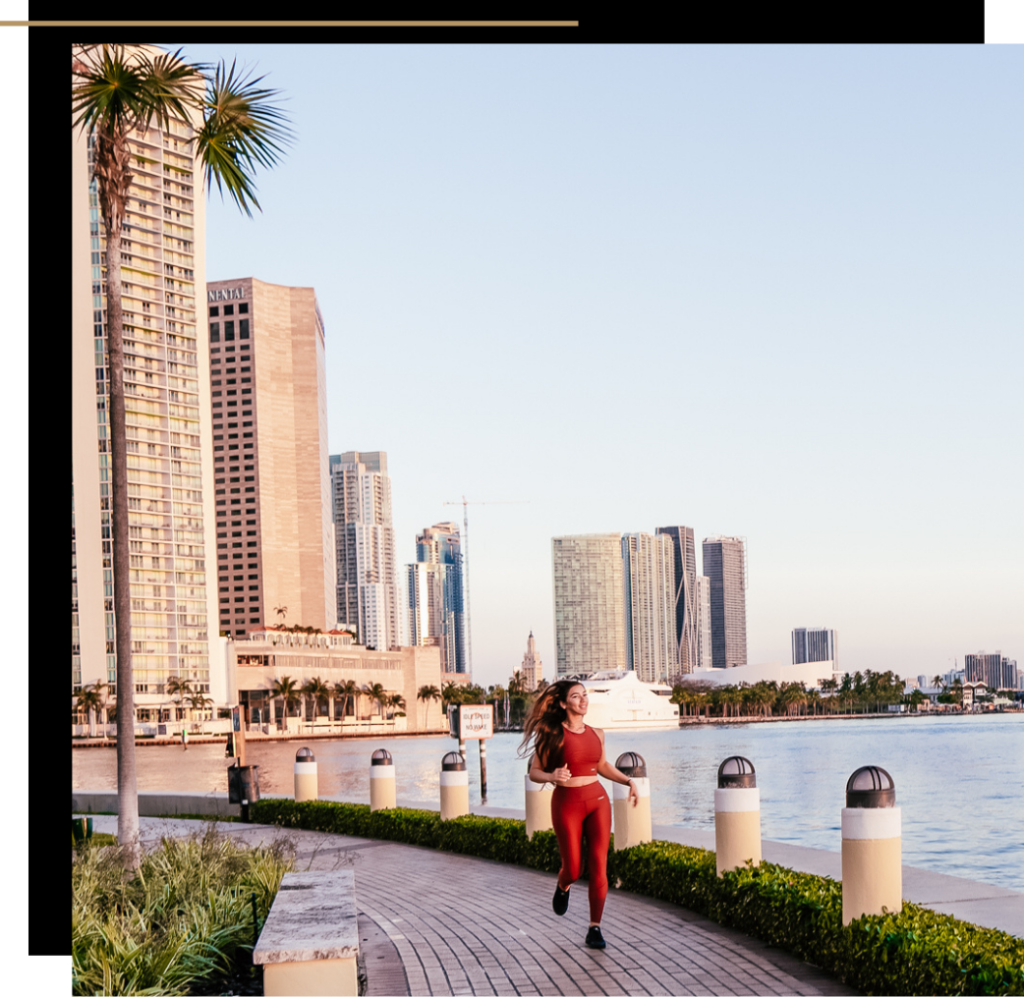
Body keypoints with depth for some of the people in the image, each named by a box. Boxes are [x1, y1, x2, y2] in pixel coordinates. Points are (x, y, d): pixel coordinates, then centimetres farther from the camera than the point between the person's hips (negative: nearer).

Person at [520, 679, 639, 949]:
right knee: (573, 869, 3)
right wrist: (552, 776, -25)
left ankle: (595, 928, 4)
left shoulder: (596, 734, 5)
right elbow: (534, 772, -5)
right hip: (567, 804, -3)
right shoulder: (553, 734, -8)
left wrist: (628, 781, 11)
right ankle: (563, 886, 41)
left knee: (599, 866, -5)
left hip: (597, 800, 3)